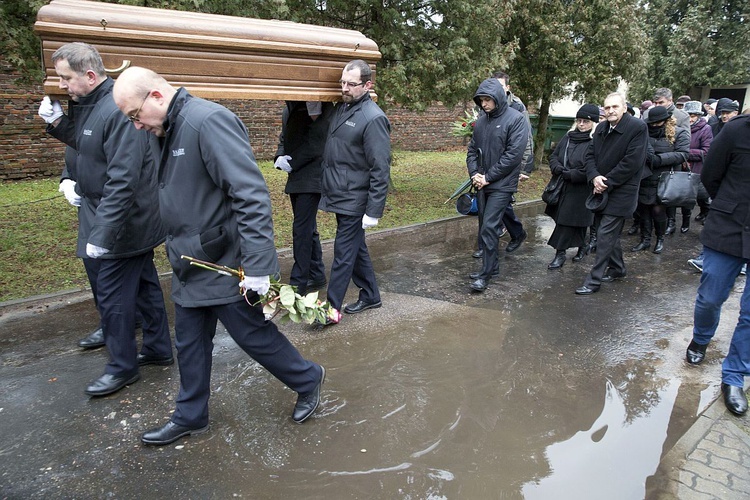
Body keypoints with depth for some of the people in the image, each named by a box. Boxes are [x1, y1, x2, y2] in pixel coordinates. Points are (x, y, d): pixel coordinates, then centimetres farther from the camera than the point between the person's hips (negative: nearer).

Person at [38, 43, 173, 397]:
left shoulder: (118, 111, -24)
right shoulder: (89, 105, 8)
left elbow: (122, 181, -29)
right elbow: (87, 144, 22)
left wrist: (101, 233, -28)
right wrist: (58, 124, 4)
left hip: (123, 224, -10)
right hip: (135, 222, 10)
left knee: (112, 293, 1)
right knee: (142, 282, 18)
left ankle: (122, 367, 18)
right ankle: (158, 348, 33)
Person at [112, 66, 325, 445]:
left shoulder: (209, 121, -21)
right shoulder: (171, 131, 10)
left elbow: (251, 195, -28)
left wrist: (258, 266, -29)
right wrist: (180, 251, 20)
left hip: (226, 266, -9)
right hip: (191, 266, 9)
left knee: (254, 335, 7)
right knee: (189, 343, 17)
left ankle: (308, 380, 31)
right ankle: (190, 417, 35)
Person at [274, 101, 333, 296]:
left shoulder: (325, 110, -14)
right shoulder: (289, 110, 11)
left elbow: (315, 143, -19)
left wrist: (292, 163, -13)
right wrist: (279, 158, -5)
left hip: (312, 179, -8)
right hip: (296, 179, 8)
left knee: (302, 230, -7)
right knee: (308, 228, 15)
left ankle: (298, 283, 2)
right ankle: (317, 275, 28)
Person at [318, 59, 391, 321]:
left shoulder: (373, 118, -16)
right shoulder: (341, 108, 10)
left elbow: (380, 169, -19)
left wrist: (374, 211, -20)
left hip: (354, 201, -8)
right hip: (339, 196, 8)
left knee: (344, 254, 0)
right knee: (356, 249, 18)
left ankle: (331, 309, 10)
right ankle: (370, 296, 32)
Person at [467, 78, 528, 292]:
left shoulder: (516, 119, -10)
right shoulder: (481, 120, 8)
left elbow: (513, 155, -16)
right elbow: (472, 150, 13)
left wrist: (488, 177, -15)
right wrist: (474, 173, -4)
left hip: (502, 185, -6)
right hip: (482, 185, 6)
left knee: (489, 227, -10)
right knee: (487, 226, 12)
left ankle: (486, 273, -2)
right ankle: (492, 266, 25)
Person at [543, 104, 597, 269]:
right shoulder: (569, 137, 9)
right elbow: (553, 156, 10)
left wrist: (569, 175, -15)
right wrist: (558, 169, -10)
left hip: (580, 190, -6)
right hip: (562, 187, 6)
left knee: (567, 221, -5)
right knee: (576, 221, 17)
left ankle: (560, 253, 4)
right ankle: (582, 247, 33)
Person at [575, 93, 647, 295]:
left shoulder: (637, 127, -13)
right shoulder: (601, 128, 8)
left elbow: (631, 162, -19)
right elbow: (590, 155, 6)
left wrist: (607, 182, -16)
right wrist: (595, 177, -12)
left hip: (621, 192, -7)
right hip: (602, 189, 7)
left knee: (605, 234, -9)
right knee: (611, 232, 18)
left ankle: (594, 280, -4)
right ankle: (617, 268, 35)